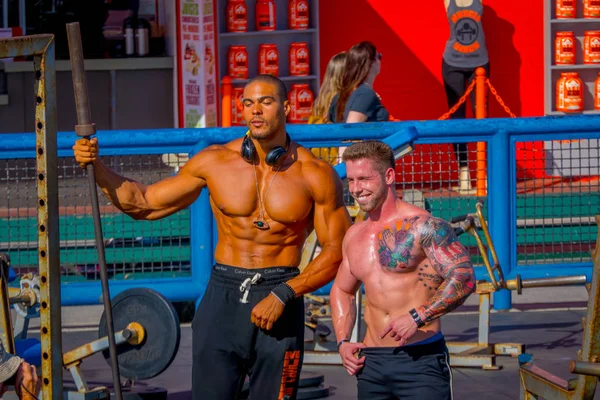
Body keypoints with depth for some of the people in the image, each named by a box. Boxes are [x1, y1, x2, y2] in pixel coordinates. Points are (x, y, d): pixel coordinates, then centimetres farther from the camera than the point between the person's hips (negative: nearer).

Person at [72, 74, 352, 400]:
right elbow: (145, 203, 10)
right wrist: (98, 168, -3)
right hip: (223, 297, 1)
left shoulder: (316, 175, -2)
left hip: (280, 298, -1)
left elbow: (336, 251, -1)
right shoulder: (215, 162, 2)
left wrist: (283, 295, -12)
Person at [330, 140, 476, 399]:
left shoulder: (422, 226, -7)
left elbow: (464, 278, -17)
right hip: (371, 362, 7)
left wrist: (417, 317, -26)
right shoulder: (354, 236, 14)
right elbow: (342, 290, 30)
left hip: (421, 357, -7)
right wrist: (342, 342, 15)